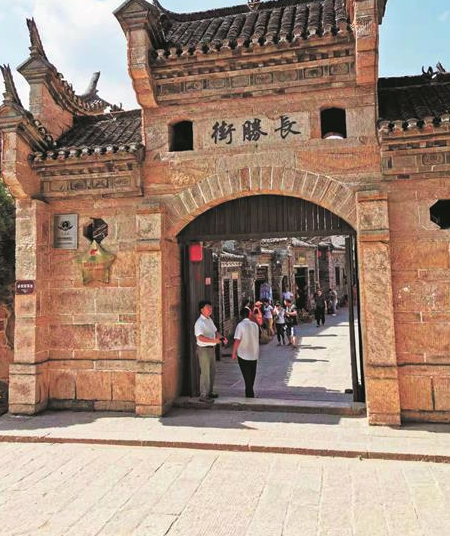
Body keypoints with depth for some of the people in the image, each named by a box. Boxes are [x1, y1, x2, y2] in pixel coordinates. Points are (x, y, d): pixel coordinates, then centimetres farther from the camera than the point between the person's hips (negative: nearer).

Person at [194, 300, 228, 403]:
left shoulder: (210, 320, 10)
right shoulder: (199, 323, -20)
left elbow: (215, 331, 19)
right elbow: (200, 337, -32)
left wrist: (222, 337, 0)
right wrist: (214, 340, -41)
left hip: (212, 348, 9)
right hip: (204, 349, -9)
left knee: (212, 372, 18)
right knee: (205, 373, -2)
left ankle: (209, 392, 32)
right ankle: (203, 396, 8)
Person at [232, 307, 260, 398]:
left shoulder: (240, 325, -15)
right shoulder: (255, 325, 2)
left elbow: (237, 340, -19)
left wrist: (234, 353, -10)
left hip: (243, 355, -5)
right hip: (254, 354, 5)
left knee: (247, 376, 4)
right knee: (252, 376, 17)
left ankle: (250, 395, 5)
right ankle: (250, 392, 29)